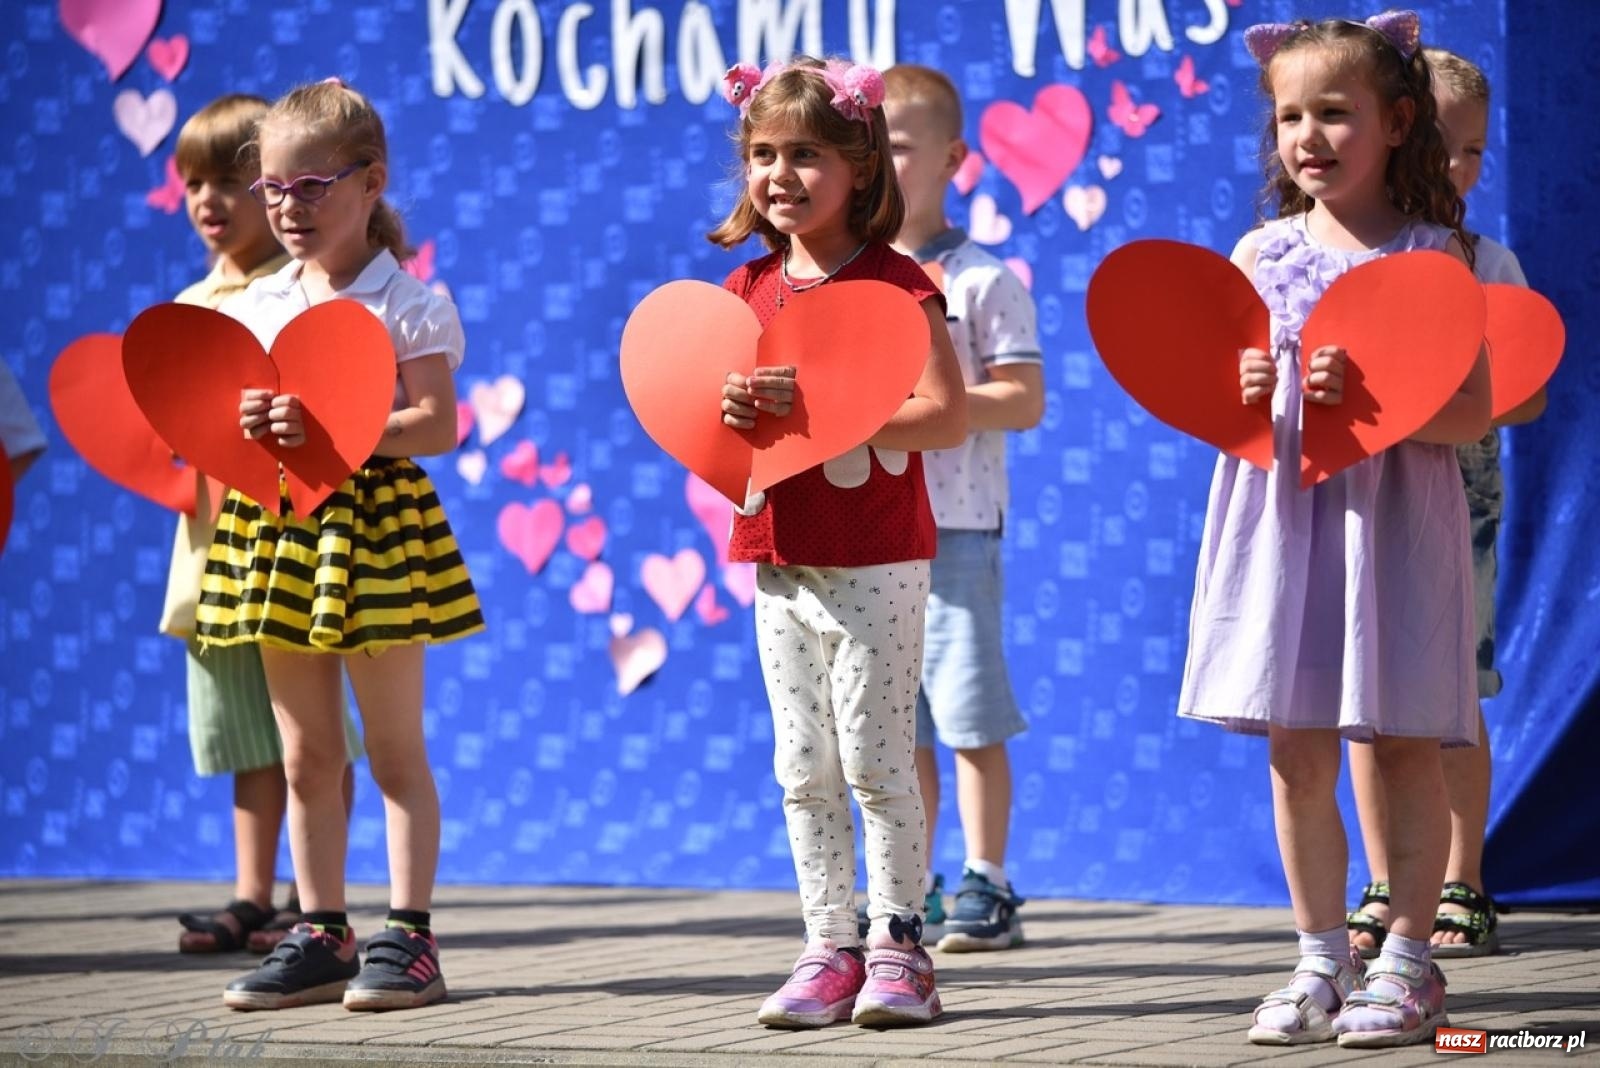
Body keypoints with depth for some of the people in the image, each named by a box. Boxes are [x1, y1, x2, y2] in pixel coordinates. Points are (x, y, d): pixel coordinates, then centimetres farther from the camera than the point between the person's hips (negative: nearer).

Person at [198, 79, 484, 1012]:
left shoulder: (406, 306, -7)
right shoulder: (256, 306, 10)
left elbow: (437, 425, -14)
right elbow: (228, 412, 13)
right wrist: (243, 426, -11)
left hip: (375, 522, -6)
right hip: (279, 526, 6)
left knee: (395, 747, 0)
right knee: (307, 754, 9)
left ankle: (408, 934, 2)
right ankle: (323, 936, 14)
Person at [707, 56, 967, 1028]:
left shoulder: (896, 284, -9)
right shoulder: (748, 291, 10)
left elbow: (947, 418, -18)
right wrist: (731, 414, -10)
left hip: (876, 565, -6)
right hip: (781, 564, 6)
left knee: (876, 763, -3)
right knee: (805, 772, 9)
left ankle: (899, 949, 5)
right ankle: (831, 950, 15)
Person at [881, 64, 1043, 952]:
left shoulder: (982, 281, -3)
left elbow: (1024, 401, -9)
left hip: (955, 529, -5)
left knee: (971, 716, -5)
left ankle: (986, 890, 0)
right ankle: (912, 897, 13)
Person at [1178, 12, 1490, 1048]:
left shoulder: (1436, 255, -3)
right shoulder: (1260, 255, 6)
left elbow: (1473, 411, -8)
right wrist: (1242, 397, -11)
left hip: (1397, 523, -3)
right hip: (1285, 519, 3)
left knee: (1407, 746, 2)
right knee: (1297, 755, 5)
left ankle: (1408, 962, 10)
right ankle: (1323, 958, 15)